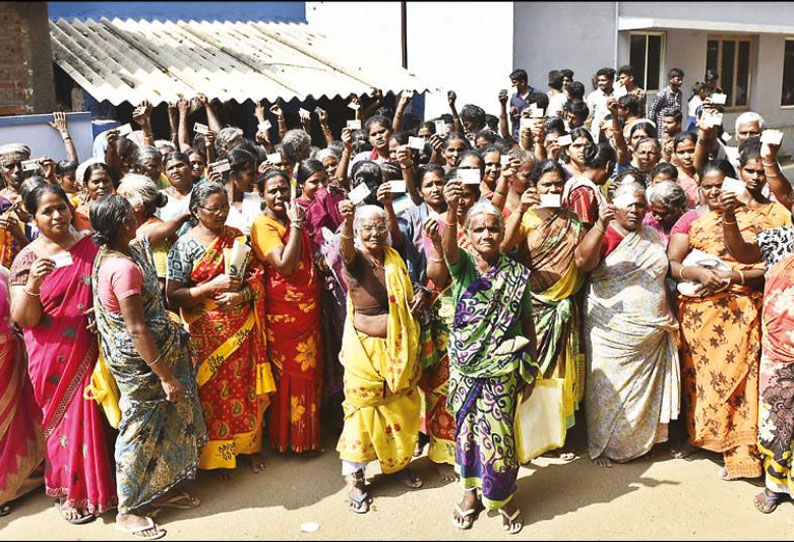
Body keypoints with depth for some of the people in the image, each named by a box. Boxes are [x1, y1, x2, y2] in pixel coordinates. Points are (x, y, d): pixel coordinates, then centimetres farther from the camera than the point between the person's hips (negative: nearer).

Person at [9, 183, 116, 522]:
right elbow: (23, 320, -12)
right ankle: (70, 491, 27)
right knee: (64, 421, 8)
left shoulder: (89, 245, 0)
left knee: (92, 417, 11)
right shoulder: (27, 259, -7)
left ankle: (99, 484, 31)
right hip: (52, 360, -2)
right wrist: (32, 285, -29)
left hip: (89, 353, 2)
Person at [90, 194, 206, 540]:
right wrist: (166, 377, -22)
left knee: (161, 422, 21)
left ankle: (158, 490, 38)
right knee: (142, 430, 5)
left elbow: (155, 232, 22)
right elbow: (137, 330, -27)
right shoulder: (124, 268, -28)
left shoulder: (112, 253, 0)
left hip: (153, 351, 10)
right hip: (140, 360, -10)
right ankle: (127, 511, 22)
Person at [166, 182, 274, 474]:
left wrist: (242, 294, -15)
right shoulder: (183, 246, -7)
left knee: (245, 388, 11)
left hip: (243, 329, 3)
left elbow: (257, 275, 5)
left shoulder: (237, 237, 4)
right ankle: (218, 455, 24)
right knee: (214, 393, 7)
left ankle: (250, 446, 29)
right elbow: (173, 296, -11)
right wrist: (213, 286, -20)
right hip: (208, 334, -3)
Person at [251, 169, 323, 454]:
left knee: (310, 369, 15)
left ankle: (307, 432, 31)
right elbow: (285, 265, -25)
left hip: (308, 307, 7)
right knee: (288, 372, 3)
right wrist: (296, 225, -21)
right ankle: (286, 437, 19)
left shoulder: (294, 218, 10)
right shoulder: (263, 224, -13)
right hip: (283, 310, -7)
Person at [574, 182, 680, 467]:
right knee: (610, 388, 3)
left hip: (653, 334, 5)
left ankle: (641, 440, 29)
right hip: (612, 333, -5)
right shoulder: (604, 236, -9)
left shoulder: (655, 237, 10)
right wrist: (601, 227, -40)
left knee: (645, 388, 13)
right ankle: (603, 446, 16)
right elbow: (582, 261, -27)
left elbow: (668, 271, 18)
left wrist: (668, 320, 10)